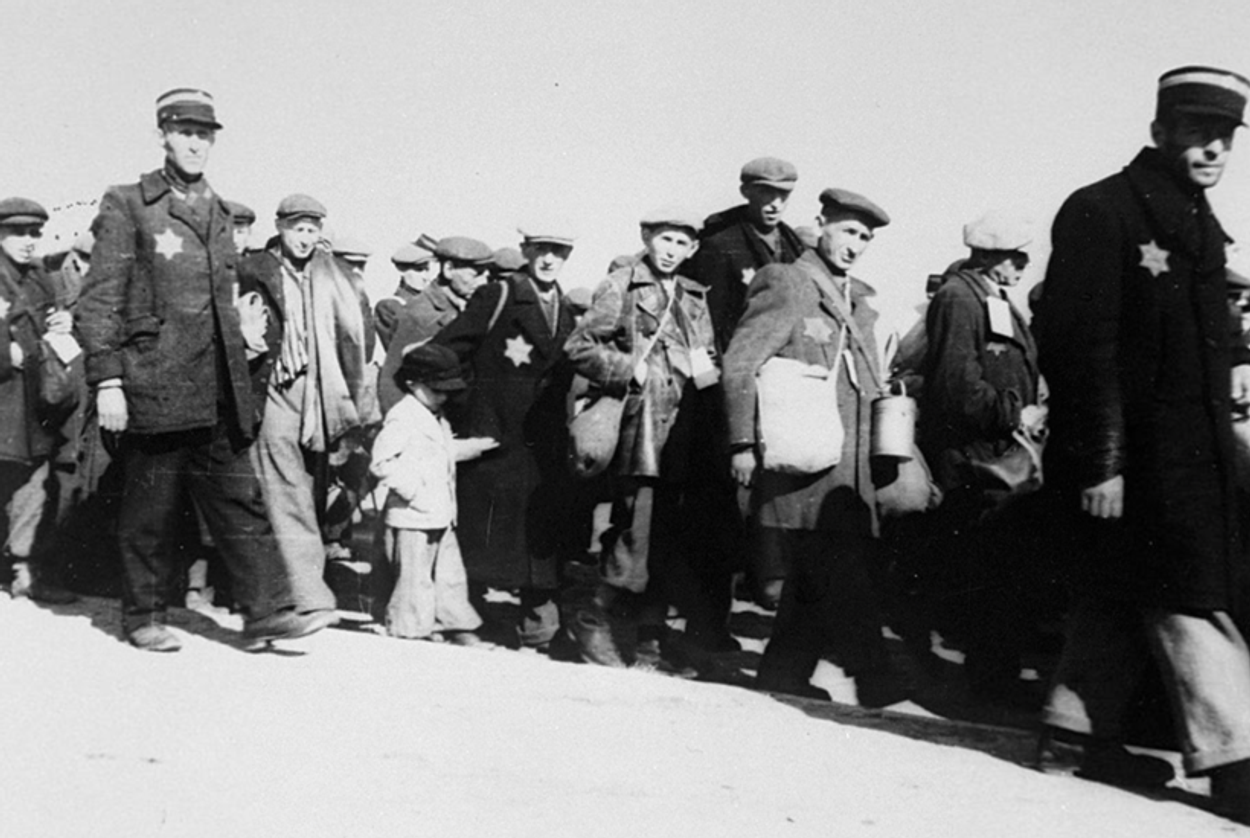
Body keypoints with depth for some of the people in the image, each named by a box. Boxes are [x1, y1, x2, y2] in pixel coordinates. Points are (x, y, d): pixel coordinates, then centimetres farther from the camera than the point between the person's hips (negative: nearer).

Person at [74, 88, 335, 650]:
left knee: (240, 500, 2)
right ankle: (143, 617, 18)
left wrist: (242, 356, 18)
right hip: (154, 388, -5)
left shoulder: (218, 212, 16)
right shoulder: (127, 207, -2)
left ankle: (266, 610, 2)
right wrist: (107, 380, -13)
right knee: (149, 510, 4)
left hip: (219, 393, 5)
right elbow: (98, 302, -6)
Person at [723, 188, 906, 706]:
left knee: (816, 580, 9)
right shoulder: (787, 286, -3)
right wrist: (743, 443, -17)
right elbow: (739, 363, -10)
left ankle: (784, 673, 18)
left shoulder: (858, 302, 21)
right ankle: (873, 677, -8)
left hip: (847, 469, 8)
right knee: (841, 576, -10)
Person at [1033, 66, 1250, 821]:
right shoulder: (1101, 213, -12)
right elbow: (1080, 345, -18)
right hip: (1132, 457, -9)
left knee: (1121, 594, 14)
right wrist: (1099, 462, -21)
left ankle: (1082, 729, 25)